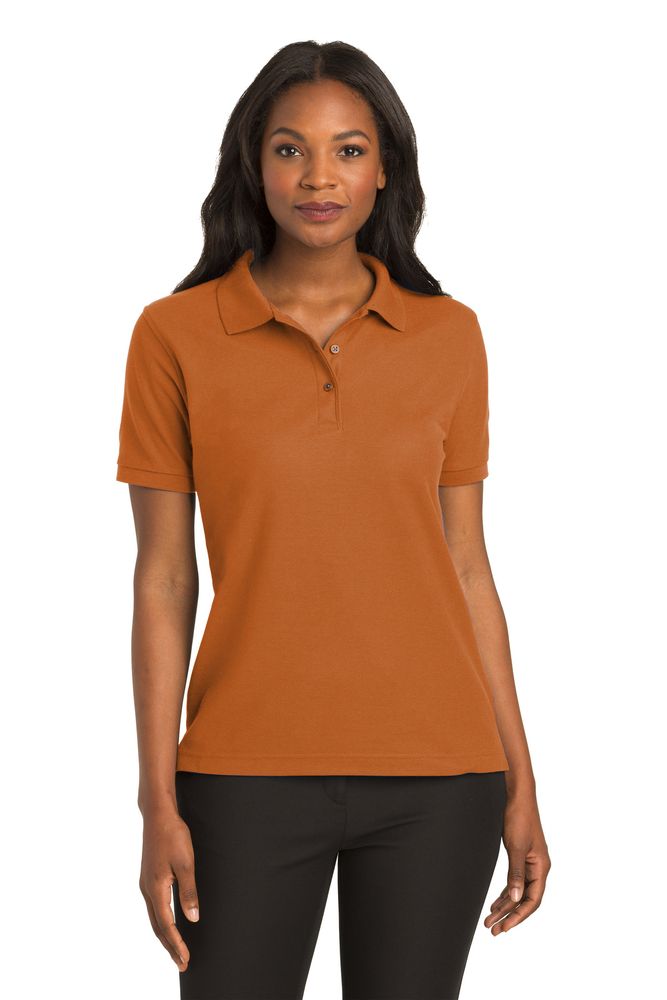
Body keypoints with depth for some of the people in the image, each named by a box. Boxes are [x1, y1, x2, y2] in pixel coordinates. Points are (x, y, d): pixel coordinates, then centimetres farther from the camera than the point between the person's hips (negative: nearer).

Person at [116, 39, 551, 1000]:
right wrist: (160, 806, -4)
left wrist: (520, 785, 6)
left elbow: (465, 565, 7)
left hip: (436, 775, 2)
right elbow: (164, 578, 0)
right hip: (251, 771, -1)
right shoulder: (177, 335, -2)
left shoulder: (448, 335, 3)